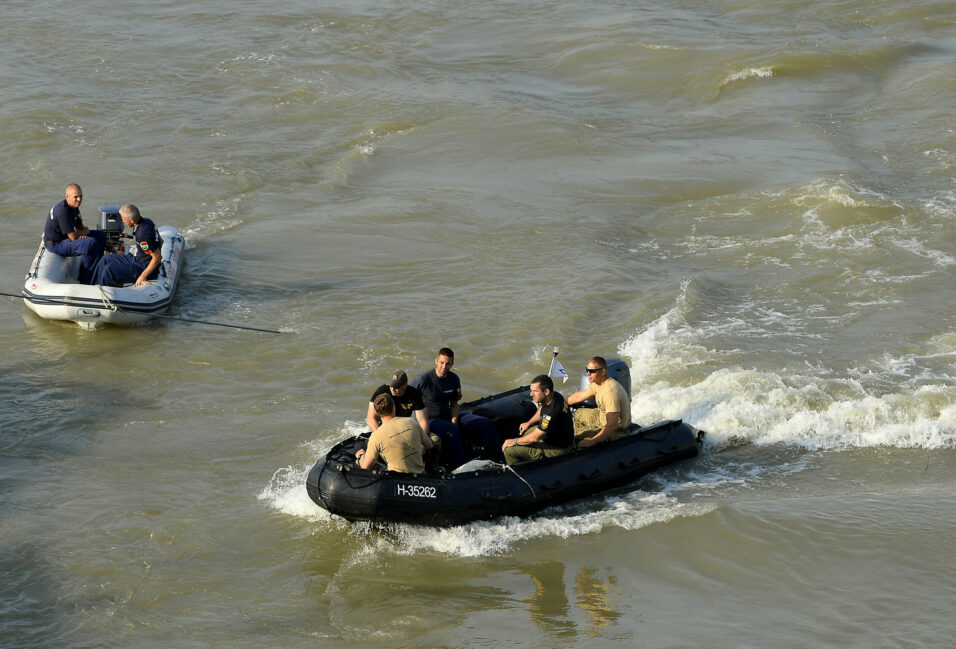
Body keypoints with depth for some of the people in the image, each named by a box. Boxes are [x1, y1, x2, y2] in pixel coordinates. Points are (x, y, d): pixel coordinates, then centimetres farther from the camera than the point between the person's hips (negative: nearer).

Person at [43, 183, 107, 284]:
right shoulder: (63, 210, -27)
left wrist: (82, 233, -8)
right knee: (91, 243, -30)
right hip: (55, 244, -10)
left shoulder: (74, 206, 4)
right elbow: (73, 236, -28)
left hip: (65, 238, 10)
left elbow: (79, 226, 17)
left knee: (101, 235, 9)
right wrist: (85, 231, -7)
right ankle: (85, 280, -17)